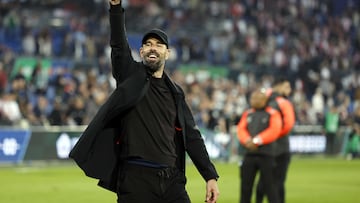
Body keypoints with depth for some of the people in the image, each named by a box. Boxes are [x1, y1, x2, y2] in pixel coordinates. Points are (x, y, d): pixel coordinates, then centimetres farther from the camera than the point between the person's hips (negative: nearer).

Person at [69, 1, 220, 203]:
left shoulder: (175, 92, 15)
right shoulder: (131, 76, 8)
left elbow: (191, 136, 13)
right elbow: (118, 44, -7)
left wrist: (211, 176, 5)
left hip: (172, 179, 3)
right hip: (136, 179, -3)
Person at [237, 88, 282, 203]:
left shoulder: (273, 114, 0)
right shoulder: (247, 114, 15)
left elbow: (274, 131, -12)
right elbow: (241, 129, 5)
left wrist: (256, 141, -18)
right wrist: (247, 141, -15)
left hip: (266, 155, -5)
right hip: (249, 154, 5)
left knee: (269, 185, -2)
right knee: (245, 186, 7)